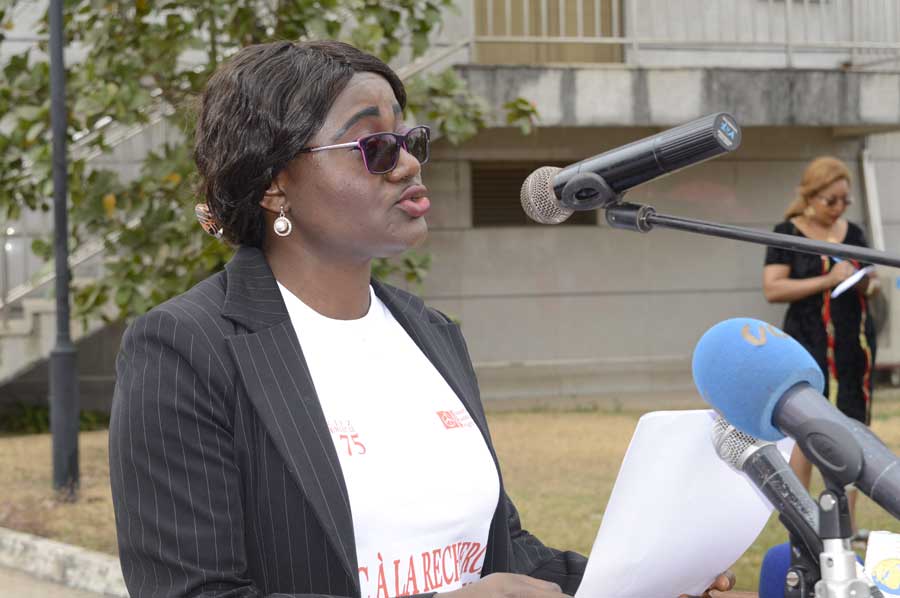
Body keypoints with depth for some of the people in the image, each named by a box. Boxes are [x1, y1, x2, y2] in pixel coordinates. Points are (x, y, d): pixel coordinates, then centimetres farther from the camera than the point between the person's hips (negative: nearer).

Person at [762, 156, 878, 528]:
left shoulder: (853, 233, 13)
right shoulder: (788, 235, -1)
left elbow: (872, 280, 23)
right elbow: (772, 289, -10)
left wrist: (870, 284, -2)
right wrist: (828, 281, -18)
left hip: (855, 344, 5)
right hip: (809, 347, -5)